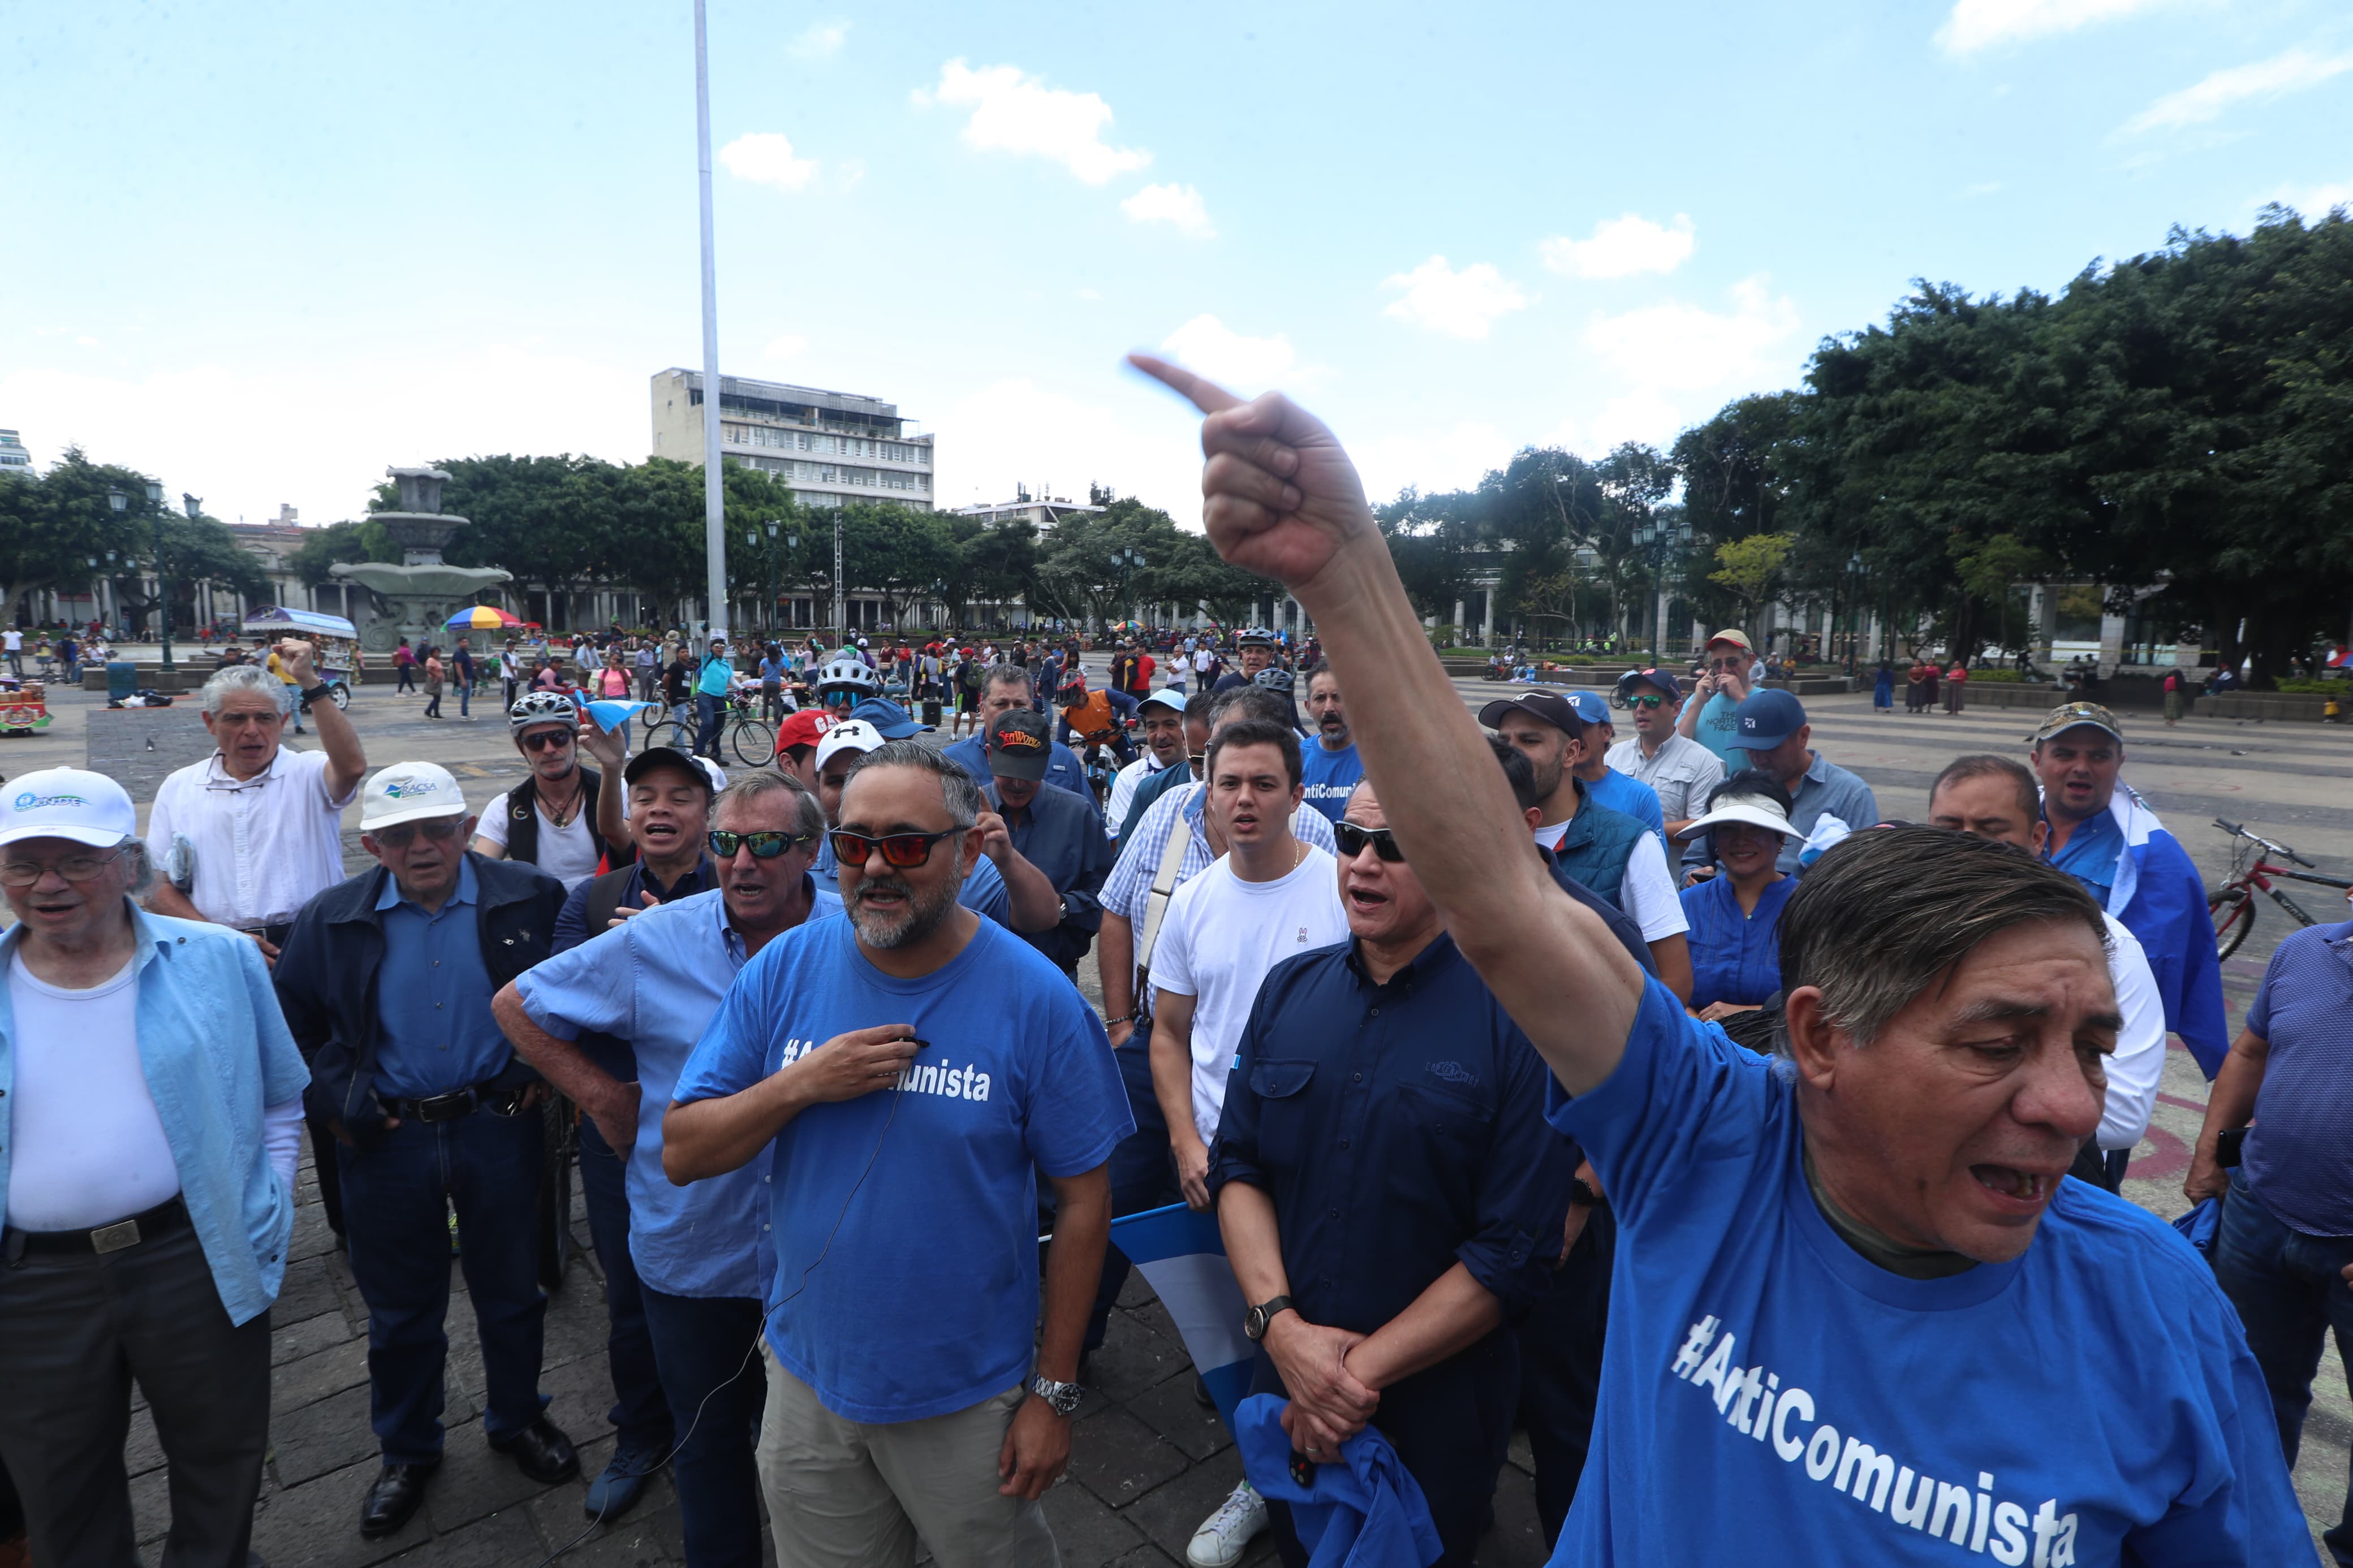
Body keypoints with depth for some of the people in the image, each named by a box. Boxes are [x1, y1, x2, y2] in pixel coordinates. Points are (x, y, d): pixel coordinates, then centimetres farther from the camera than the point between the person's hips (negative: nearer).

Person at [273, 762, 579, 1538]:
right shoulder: (330, 920, -5)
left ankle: (517, 1420, 40)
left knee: (511, 1293, 15)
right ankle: (407, 1452, 39)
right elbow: (290, 1024, 6)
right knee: (400, 1309, 17)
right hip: (386, 1140, 1)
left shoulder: (531, 897, -10)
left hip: (500, 1130, -1)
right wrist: (336, 1103, -1)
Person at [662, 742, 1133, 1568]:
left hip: (969, 1398, -2)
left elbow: (1083, 1201, -12)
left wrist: (1053, 1392, -9)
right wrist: (802, 1084, -24)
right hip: (808, 1381, 3)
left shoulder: (1036, 997, -18)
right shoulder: (784, 968, -9)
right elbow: (682, 1152, -6)